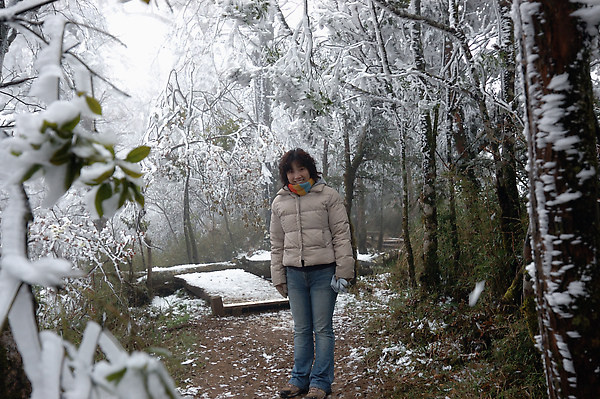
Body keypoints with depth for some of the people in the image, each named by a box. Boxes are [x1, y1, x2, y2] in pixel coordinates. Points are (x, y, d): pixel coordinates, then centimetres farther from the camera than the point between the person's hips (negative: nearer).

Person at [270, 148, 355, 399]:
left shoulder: (328, 196, -1)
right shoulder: (279, 203, 10)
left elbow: (342, 235, -2)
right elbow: (277, 244, 14)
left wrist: (343, 272, -7)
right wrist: (278, 278, 11)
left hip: (323, 271, -3)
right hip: (294, 273, 3)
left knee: (323, 329, 4)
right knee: (301, 330, 12)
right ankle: (300, 378, 26)